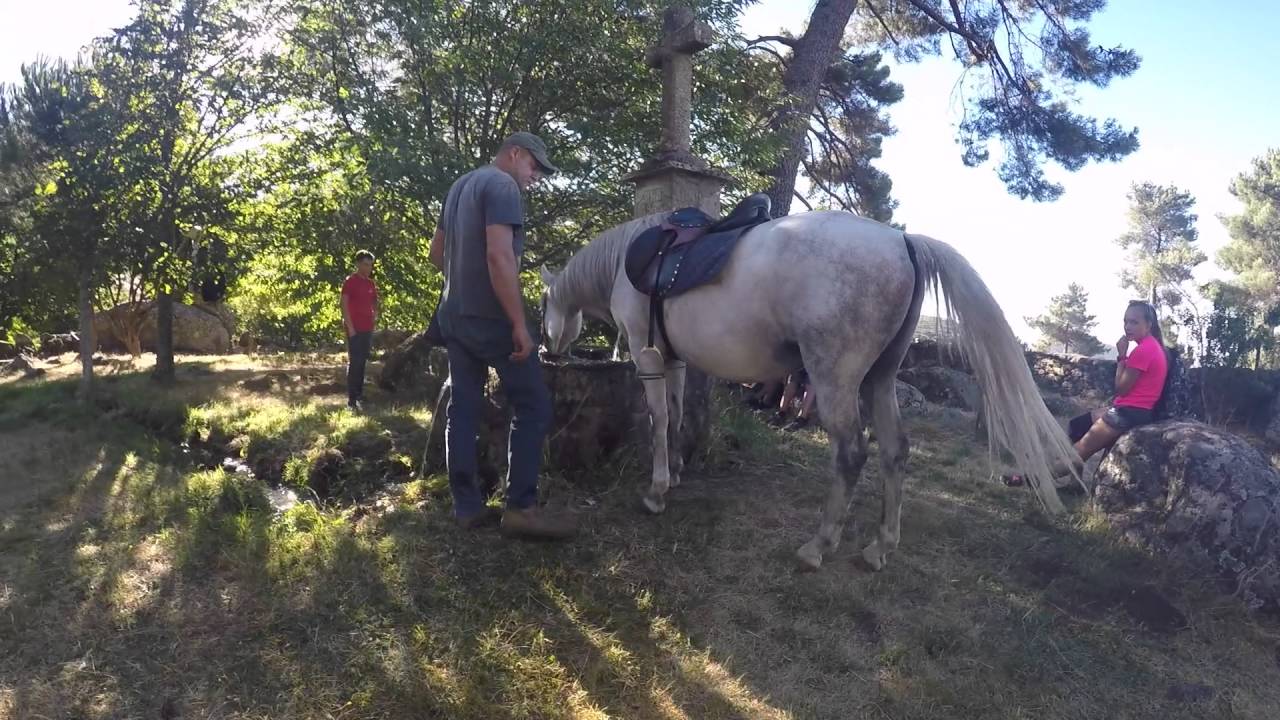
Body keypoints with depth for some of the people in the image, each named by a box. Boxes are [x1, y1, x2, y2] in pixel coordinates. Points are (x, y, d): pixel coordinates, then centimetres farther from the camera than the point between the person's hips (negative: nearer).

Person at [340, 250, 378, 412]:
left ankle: (360, 396, 21)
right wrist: (350, 327, -17)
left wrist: (375, 316, 7)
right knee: (354, 363, -8)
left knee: (362, 363, 13)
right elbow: (344, 305, -12)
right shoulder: (350, 281, -7)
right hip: (354, 329, -7)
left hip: (367, 329, 7)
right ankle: (352, 400, -8)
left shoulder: (370, 283, 13)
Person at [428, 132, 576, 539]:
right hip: (491, 318, -9)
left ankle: (466, 506, 13)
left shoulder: (460, 186, 17)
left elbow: (437, 252, 24)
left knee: (463, 408, 9)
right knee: (532, 407, -3)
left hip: (455, 317, 9)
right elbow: (499, 255, -24)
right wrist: (519, 324, -24)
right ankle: (521, 508, -3)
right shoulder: (502, 186, -12)